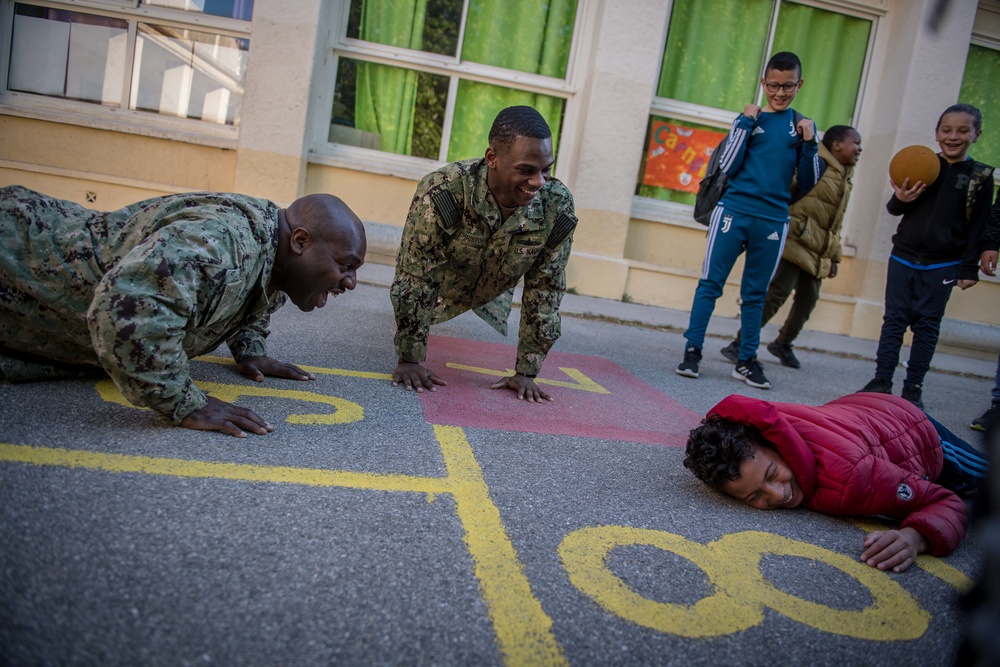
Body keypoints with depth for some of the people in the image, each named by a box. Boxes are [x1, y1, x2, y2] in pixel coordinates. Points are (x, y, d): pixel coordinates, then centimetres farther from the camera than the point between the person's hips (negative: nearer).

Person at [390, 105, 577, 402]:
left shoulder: (558, 207, -32)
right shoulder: (442, 191, -41)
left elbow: (545, 290, -23)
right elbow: (415, 278, -33)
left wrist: (526, 372, -20)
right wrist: (409, 360, -30)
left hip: (493, 298, 3)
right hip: (439, 292, -2)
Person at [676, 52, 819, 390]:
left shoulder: (802, 126, 12)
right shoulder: (748, 118, 6)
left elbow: (807, 184, 10)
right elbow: (728, 167, -3)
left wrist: (809, 144, -3)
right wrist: (745, 125, -7)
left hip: (773, 221, 2)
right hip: (733, 212, -2)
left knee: (755, 293, 8)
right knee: (711, 282, -5)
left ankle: (747, 361, 13)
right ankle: (692, 351, 0)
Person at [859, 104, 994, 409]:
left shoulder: (981, 177, 2)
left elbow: (977, 226, 1)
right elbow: (894, 209, 9)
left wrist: (969, 269, -4)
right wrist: (900, 198, -15)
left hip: (942, 265, -1)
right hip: (903, 258, 1)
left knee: (927, 325, 3)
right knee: (894, 319, 4)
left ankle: (913, 389, 9)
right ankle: (881, 381, 10)